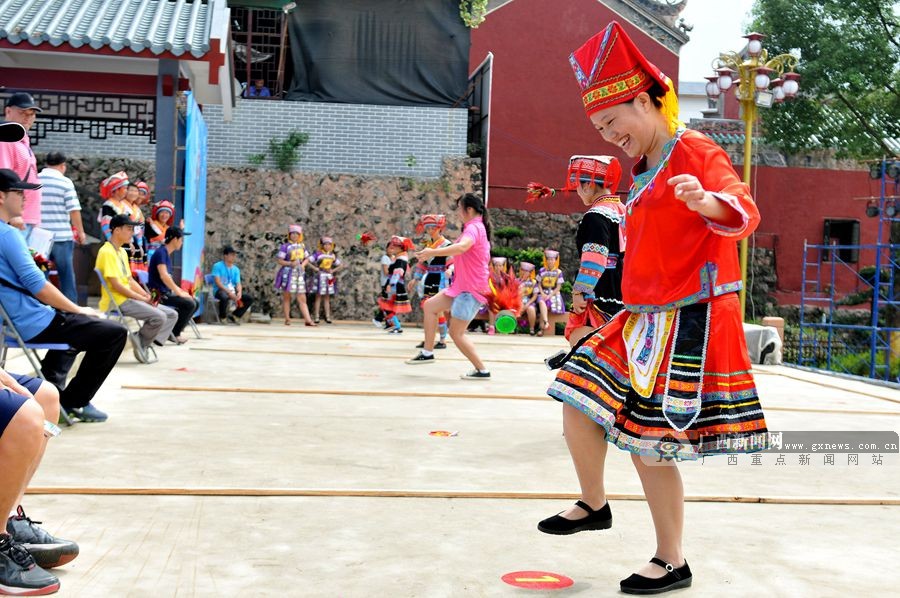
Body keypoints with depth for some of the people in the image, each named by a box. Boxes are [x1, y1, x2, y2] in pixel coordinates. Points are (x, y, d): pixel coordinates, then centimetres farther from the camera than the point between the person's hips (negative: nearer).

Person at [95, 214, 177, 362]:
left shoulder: (122, 252, 17)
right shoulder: (107, 252, -13)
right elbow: (116, 285, -19)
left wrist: (147, 296, 1)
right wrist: (142, 298, -14)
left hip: (130, 299, 10)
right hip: (117, 302, -10)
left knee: (172, 314, 1)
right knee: (159, 316, -26)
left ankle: (143, 343, -7)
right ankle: (141, 343, -3)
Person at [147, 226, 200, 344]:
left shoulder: (167, 254, 15)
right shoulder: (161, 252, -15)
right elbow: (163, 276, -25)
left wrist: (180, 291, 9)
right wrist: (179, 293, -20)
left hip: (166, 292, 10)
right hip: (158, 293, -10)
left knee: (195, 303, 6)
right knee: (189, 304, -21)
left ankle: (175, 329, 10)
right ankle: (174, 333, -7)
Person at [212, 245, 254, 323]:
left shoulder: (236, 269, 13)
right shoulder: (217, 266, -4)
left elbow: (238, 284, 5)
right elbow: (218, 282, -14)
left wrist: (239, 292, -18)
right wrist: (229, 292, -25)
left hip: (232, 291, 6)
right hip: (220, 290, -6)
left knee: (249, 299, -9)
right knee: (224, 297, -40)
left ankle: (233, 316, 3)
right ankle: (222, 318, -14)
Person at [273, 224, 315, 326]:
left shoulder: (302, 246, 10)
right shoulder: (285, 246, -5)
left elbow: (307, 259, 18)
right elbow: (279, 260, -9)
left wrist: (303, 265, -2)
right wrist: (290, 263, -21)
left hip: (300, 273, 4)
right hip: (287, 273, -4)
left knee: (302, 299, -1)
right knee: (286, 297, 5)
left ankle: (308, 320, -7)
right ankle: (287, 319, 13)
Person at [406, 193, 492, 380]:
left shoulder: (473, 228, -18)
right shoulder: (477, 227, 14)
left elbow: (462, 247, -39)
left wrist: (432, 252, -38)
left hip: (471, 289, -10)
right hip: (461, 286, 10)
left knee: (456, 333, -6)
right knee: (430, 306, 13)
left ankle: (482, 370, 1)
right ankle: (427, 352, 17)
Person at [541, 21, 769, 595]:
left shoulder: (695, 150, -10)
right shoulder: (646, 171, 18)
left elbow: (744, 211, -27)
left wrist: (707, 201, -48)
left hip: (691, 322, -9)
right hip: (645, 318, 9)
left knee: (650, 446, -7)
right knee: (579, 405, 8)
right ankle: (594, 505, 30)